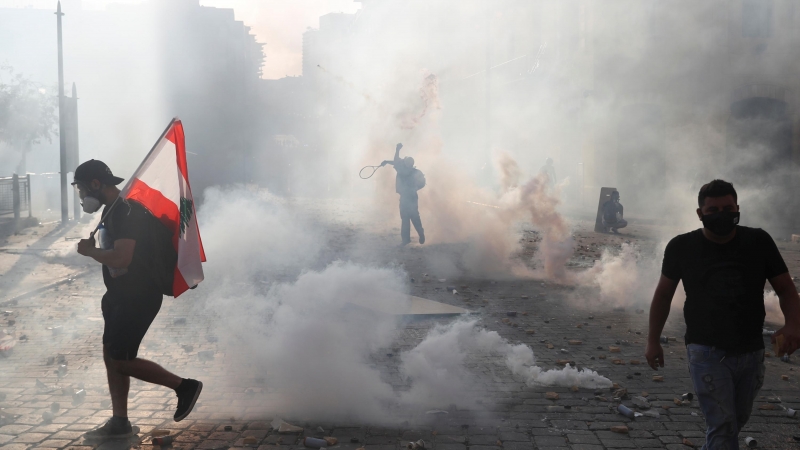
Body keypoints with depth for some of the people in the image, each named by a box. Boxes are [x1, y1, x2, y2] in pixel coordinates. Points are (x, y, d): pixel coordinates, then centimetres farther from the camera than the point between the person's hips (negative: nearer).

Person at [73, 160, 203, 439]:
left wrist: (89, 251, -16)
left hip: (138, 297, -10)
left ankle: (184, 386, 5)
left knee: (121, 360, -6)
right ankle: (120, 423, 20)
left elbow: (121, 259, -30)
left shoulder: (126, 212, -20)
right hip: (121, 295, 10)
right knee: (111, 356, 11)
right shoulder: (112, 211, 12)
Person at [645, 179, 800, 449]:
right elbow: (663, 294, 5)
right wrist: (653, 341, 6)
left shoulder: (759, 242, -5)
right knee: (722, 426, -13)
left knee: (736, 421, 19)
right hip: (707, 352, -3)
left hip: (751, 352, 3)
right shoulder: (682, 247, -7)